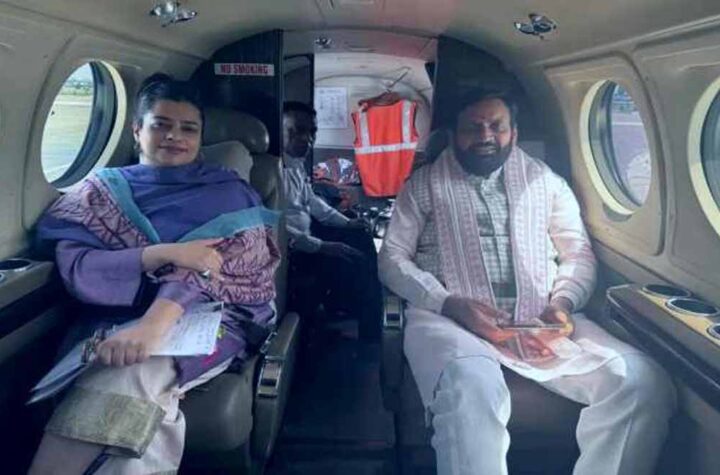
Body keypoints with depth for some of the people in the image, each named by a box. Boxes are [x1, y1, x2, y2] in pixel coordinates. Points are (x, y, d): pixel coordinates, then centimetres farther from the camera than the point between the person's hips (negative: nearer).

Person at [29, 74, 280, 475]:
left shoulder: (229, 192, 9)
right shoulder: (102, 190, 14)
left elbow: (220, 260, -10)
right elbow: (75, 267, -2)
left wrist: (157, 321, -29)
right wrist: (165, 253, -19)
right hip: (115, 319, 2)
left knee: (125, 377, -32)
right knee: (140, 400, -33)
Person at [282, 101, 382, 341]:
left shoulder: (297, 163, 8)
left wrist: (346, 222, 17)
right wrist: (321, 246, -26)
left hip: (306, 234, 11)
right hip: (291, 250, -11)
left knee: (361, 239, 15)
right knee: (356, 264, -18)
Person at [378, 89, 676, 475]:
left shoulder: (545, 180, 19)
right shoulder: (424, 185, 11)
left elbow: (578, 252, 17)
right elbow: (392, 258, 4)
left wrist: (563, 302, -5)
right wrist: (451, 303, -13)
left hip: (541, 319, 3)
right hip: (450, 318, -3)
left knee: (643, 382, -21)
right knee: (471, 387, -39)